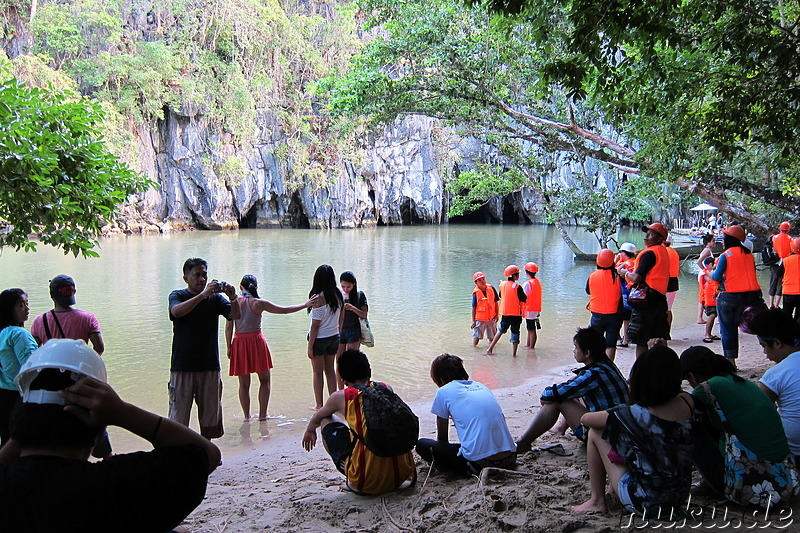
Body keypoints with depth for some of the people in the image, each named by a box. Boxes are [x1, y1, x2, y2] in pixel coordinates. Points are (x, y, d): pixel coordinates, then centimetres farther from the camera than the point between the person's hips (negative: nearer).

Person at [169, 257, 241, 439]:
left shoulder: (215, 298, 8)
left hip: (210, 366, 3)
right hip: (182, 367, -3)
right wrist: (203, 294, -31)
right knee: (178, 419, -3)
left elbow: (236, 315, -6)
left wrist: (233, 298, -27)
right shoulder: (177, 295, 1)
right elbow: (176, 311, -22)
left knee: (210, 417, 9)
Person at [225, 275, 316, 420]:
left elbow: (228, 326, -3)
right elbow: (284, 310, -1)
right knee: (264, 380, 12)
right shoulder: (259, 303, -6)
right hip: (256, 340, -2)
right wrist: (305, 305, 7)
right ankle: (262, 414, 12)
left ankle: (246, 416, 11)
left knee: (244, 384, 10)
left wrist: (229, 347, 6)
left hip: (239, 342, 2)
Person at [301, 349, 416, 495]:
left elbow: (317, 418, 27)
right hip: (402, 473, 4)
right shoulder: (387, 389, 12)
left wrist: (309, 431, 52)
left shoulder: (341, 397, 3)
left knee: (327, 421, 17)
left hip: (367, 481, -4)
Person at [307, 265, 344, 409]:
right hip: (334, 337, 6)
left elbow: (315, 325, -17)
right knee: (330, 369, 16)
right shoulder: (338, 295, 0)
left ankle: (319, 405, 14)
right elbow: (341, 319, 10)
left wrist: (310, 347, -11)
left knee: (318, 372, 7)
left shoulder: (318, 298, -19)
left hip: (320, 338, -6)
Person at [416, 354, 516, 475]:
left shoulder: (443, 392, 5)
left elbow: (442, 438, 14)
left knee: (422, 444, 9)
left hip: (480, 463, -6)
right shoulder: (481, 386, 21)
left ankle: (472, 469, 1)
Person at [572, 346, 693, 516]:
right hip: (680, 498, 7)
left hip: (646, 503, -7)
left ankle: (597, 501, 15)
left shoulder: (635, 415, -25)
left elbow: (585, 418, -7)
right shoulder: (686, 402, -11)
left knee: (596, 434, 3)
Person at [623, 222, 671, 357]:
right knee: (660, 339, 12)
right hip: (660, 298, 9)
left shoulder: (650, 253, -13)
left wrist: (626, 274, 1)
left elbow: (637, 278, -19)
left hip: (646, 299, -9)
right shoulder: (664, 252, 14)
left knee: (640, 340, -4)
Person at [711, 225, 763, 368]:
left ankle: (730, 360, 1)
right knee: (734, 328, 14)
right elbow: (752, 274, 11)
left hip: (728, 296, -6)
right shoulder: (748, 254, 8)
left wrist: (712, 274, 10)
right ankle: (733, 360, 15)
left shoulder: (726, 255, -10)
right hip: (746, 296, 6)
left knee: (726, 329, 3)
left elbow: (716, 277, -12)